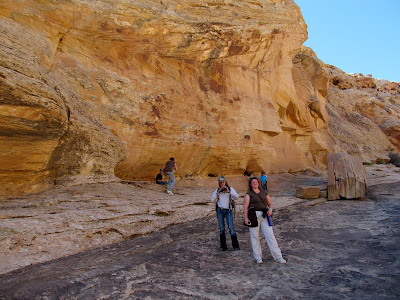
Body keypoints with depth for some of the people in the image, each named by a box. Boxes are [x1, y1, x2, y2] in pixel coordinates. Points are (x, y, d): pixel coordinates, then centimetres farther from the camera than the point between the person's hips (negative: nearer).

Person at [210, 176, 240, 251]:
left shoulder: (230, 188, 1)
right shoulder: (217, 190, 5)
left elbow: (237, 196, -14)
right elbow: (212, 199, -4)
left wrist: (228, 191, -26)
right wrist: (218, 192, -15)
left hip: (228, 211, -2)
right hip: (220, 210, 2)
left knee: (231, 228, -11)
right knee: (222, 229, 4)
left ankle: (236, 246, -7)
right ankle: (223, 246, 12)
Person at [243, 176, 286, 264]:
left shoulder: (264, 192, 16)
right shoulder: (249, 194, 5)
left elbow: (270, 203, 20)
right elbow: (245, 206, -4)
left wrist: (270, 209, -1)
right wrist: (246, 218, -14)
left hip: (264, 216, 2)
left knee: (270, 235, -1)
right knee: (255, 236, 3)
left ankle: (278, 257, 5)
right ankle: (258, 257, 16)